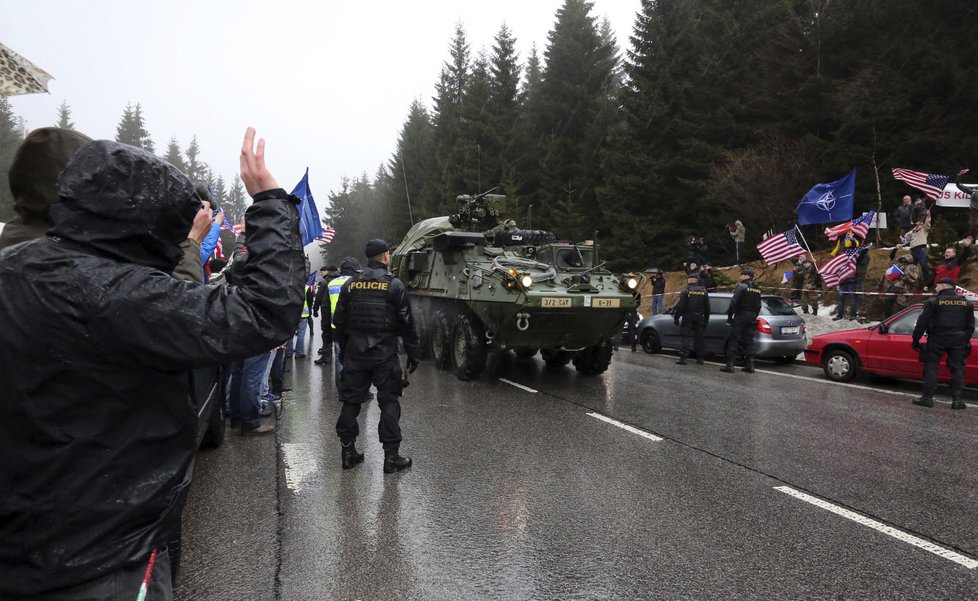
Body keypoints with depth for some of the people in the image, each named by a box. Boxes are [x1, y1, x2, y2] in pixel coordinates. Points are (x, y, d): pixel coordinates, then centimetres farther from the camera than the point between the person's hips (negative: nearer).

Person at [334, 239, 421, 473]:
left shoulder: (350, 285, 5)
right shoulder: (394, 285, -6)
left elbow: (339, 322, 9)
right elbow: (406, 323, -7)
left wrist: (344, 351, 18)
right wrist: (414, 353, 0)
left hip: (355, 354, 4)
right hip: (385, 355, -3)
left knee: (351, 401, 12)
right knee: (389, 403, 3)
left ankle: (348, 452, 19)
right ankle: (391, 456, 5)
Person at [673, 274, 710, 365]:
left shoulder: (686, 292, -7)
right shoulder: (704, 292, 7)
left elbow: (680, 306, -11)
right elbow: (707, 308, 10)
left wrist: (676, 318, -4)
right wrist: (706, 320, 16)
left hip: (688, 319, -4)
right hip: (699, 319, 4)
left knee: (686, 338, -3)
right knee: (699, 338, 10)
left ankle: (683, 358, -10)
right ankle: (700, 358, 14)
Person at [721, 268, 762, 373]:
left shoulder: (741, 286, -11)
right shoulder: (757, 289, 13)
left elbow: (734, 302, -16)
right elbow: (758, 306, 14)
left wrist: (729, 316, -10)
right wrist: (754, 317, 19)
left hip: (740, 317, -7)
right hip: (752, 318, 7)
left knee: (734, 341, -4)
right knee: (749, 341, 10)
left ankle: (730, 365, -6)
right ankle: (750, 365, 11)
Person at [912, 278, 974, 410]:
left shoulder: (933, 302, -6)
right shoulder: (966, 302, 9)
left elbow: (922, 323, -8)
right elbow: (970, 325, 13)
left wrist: (916, 338, -2)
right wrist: (966, 340, 21)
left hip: (937, 339, -4)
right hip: (958, 340, 4)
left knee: (931, 367, 3)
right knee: (957, 368, 9)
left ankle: (927, 397, 2)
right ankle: (957, 399, 5)